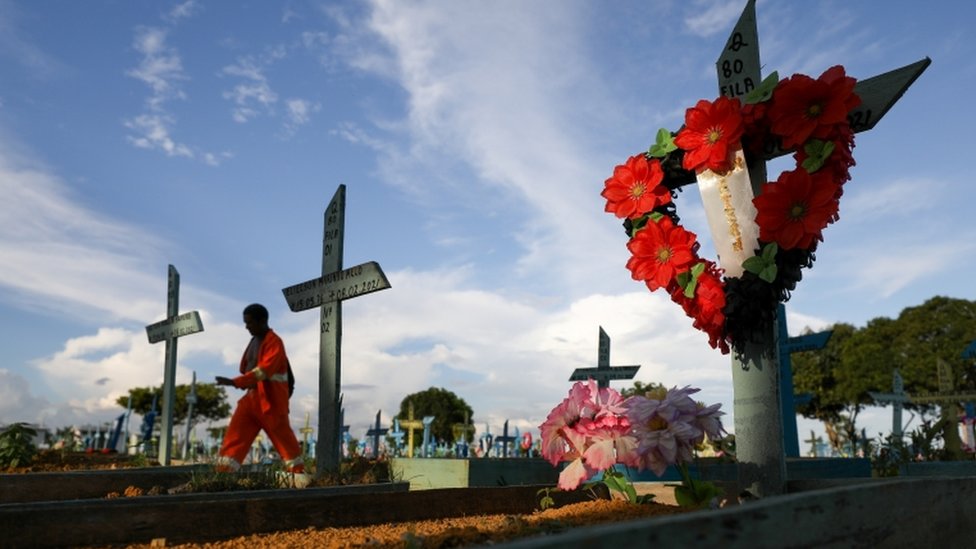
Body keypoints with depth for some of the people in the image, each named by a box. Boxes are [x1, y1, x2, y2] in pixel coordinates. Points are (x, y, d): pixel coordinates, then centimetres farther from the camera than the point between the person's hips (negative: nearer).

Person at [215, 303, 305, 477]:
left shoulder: (274, 342, -14)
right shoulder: (254, 341, 13)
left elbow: (264, 370, -26)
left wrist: (235, 382, -32)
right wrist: (244, 384, 0)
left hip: (271, 400, -8)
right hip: (251, 398, 8)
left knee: (284, 440, 1)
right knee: (234, 438, 2)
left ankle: (299, 475, 14)